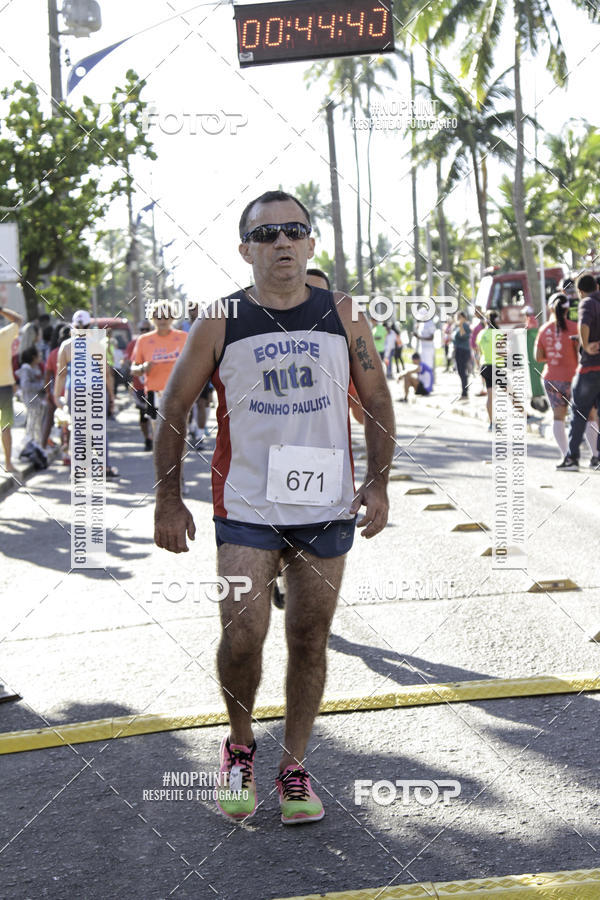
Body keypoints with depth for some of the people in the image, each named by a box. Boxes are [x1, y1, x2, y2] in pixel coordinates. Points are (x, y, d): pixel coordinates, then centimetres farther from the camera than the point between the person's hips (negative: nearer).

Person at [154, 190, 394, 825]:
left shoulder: (342, 316, 3)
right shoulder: (220, 324, -2)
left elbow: (377, 403, 10)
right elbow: (174, 410, 5)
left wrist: (378, 484, 0)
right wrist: (168, 500, 1)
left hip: (327, 509, 2)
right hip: (246, 509, -2)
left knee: (309, 641, 7)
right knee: (241, 637, -11)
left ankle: (294, 767, 21)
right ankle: (239, 746, 16)